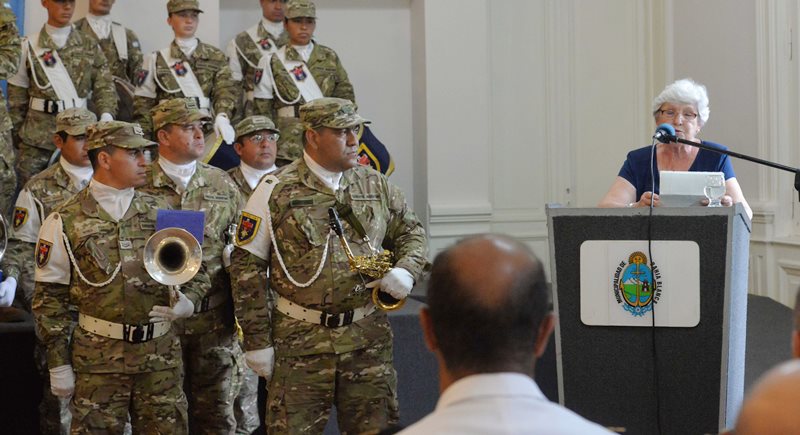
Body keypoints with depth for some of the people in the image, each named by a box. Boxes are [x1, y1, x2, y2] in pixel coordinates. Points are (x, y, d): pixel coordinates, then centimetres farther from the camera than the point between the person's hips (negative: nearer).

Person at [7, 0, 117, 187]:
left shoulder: (89, 46, 8)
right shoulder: (30, 46, 5)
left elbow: (104, 86, 1)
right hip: (38, 136, -1)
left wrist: (106, 115, -18)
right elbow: (17, 96, 8)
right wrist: (17, 135, 4)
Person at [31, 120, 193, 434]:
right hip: (98, 358, -3)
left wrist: (187, 300, -4)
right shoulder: (65, 222, -1)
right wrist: (58, 363, -2)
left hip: (161, 354, 3)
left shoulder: (160, 212, 9)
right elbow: (49, 298, 1)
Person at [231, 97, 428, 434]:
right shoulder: (276, 191, -4)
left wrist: (406, 269, -3)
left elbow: (410, 232, 21)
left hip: (368, 339, 4)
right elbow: (247, 265, -2)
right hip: (301, 340, -3)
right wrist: (257, 340, -5)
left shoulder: (377, 186, 8)